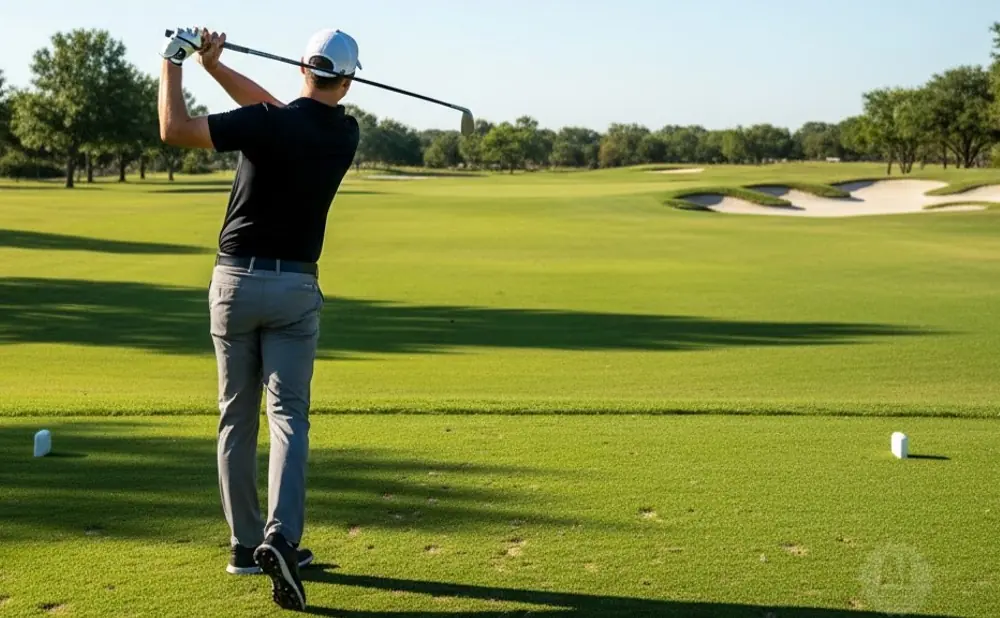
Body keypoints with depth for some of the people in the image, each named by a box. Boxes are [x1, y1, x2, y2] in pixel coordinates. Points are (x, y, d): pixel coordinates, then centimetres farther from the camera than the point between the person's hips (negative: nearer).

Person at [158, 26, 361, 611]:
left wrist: (174, 63, -4)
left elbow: (175, 129, -18)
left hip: (236, 280, -1)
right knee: (288, 416, -1)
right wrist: (215, 66, 9)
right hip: (296, 287, 1)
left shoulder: (270, 124, -13)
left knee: (237, 417, 10)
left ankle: (245, 543, 16)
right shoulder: (346, 134, 1)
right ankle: (281, 537, -19)